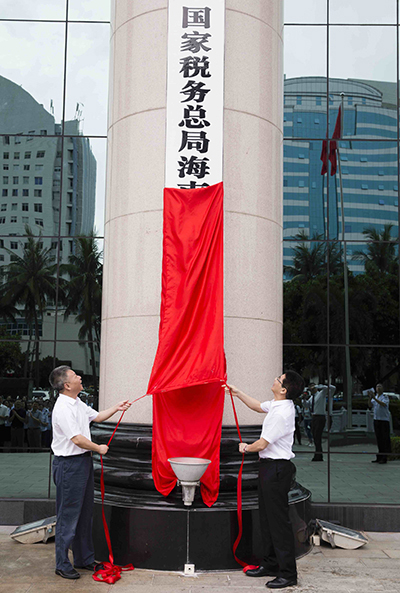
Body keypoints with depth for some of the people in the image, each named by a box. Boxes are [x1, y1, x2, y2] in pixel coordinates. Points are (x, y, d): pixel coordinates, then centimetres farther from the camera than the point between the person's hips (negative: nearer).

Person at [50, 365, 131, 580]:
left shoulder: (77, 404, 11)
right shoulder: (63, 409, -21)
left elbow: (97, 416, 26)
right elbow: (77, 439, -23)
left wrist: (116, 408, 15)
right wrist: (99, 448, -10)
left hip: (83, 461, 10)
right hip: (69, 465, -10)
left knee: (85, 514, 16)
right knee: (68, 516, -2)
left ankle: (84, 559, 27)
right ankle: (62, 564, 10)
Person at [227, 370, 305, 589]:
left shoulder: (281, 414, -23)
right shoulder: (277, 405, 6)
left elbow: (262, 444, -17)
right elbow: (258, 406, 28)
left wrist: (246, 448, 2)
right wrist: (237, 393, 25)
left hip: (277, 468, -10)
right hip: (269, 466, 10)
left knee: (279, 520, -4)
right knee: (267, 517, 17)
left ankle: (288, 573, 4)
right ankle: (270, 565, 29)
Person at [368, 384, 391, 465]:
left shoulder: (385, 397, -4)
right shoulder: (375, 397, 14)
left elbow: (384, 404, -22)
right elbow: (370, 405, 0)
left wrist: (374, 398, -28)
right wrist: (370, 397, -17)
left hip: (384, 420, -6)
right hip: (376, 419, 6)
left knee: (385, 439, -6)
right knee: (379, 439, 8)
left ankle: (384, 458, -5)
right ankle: (379, 457, 12)